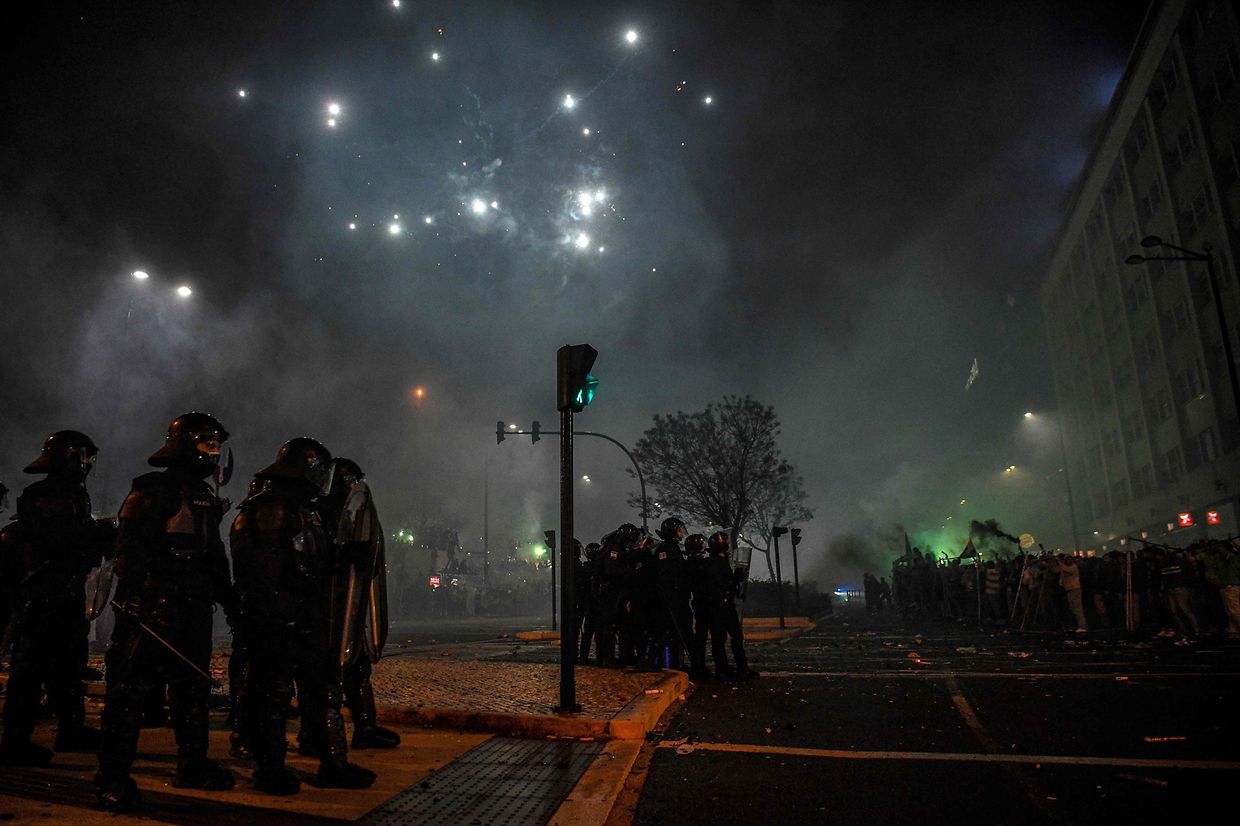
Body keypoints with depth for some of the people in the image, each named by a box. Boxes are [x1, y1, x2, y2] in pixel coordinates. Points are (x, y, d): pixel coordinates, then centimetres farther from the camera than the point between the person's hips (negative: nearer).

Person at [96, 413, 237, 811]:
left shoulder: (206, 498, 18)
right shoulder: (153, 490, -8)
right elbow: (129, 546, -16)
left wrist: (228, 598, 21)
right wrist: (133, 597, -25)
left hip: (194, 608, 9)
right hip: (153, 607, -8)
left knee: (193, 685, 13)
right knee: (133, 686, -5)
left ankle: (193, 764, 24)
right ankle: (113, 776, 3)